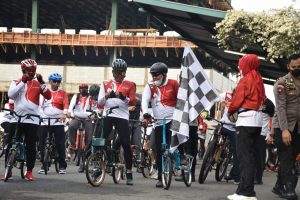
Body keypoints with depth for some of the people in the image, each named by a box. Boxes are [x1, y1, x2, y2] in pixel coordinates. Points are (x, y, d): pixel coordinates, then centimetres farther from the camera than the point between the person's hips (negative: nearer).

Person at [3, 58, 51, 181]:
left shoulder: (37, 84, 7)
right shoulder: (16, 82, 7)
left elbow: (48, 96, -5)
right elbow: (10, 95, -11)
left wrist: (42, 83, -17)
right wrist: (23, 82, -15)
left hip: (32, 119, 0)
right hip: (17, 119, 0)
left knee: (31, 146, 0)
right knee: (10, 145, 1)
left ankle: (29, 172, 8)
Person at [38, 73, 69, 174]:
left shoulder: (63, 93, 9)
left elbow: (66, 104, -6)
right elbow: (39, 105, 4)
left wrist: (64, 114, -24)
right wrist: (40, 114, -14)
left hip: (58, 122, -1)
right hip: (45, 121, 1)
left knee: (60, 144, -4)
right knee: (43, 144, 1)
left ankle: (62, 166, 3)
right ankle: (44, 165, 10)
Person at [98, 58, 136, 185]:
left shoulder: (129, 85, 9)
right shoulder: (106, 84, 14)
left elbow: (132, 102, -1)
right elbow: (100, 101, 8)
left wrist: (124, 98, -22)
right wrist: (107, 95, -13)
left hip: (122, 116, -2)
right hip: (107, 116, 2)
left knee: (126, 144, -6)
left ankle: (129, 173, -1)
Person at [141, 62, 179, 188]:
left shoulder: (173, 84, -1)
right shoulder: (150, 86, 3)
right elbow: (145, 100, -10)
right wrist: (145, 114, -26)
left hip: (173, 119, -2)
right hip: (159, 123, 2)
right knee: (159, 151, 3)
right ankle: (160, 178, 12)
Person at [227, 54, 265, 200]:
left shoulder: (245, 80, -9)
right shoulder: (258, 80, 16)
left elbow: (237, 100, -8)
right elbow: (261, 99, 13)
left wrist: (229, 111, 12)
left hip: (246, 120, -9)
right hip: (257, 120, 9)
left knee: (244, 156, -9)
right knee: (249, 156, 10)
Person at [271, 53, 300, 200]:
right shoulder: (282, 83, -6)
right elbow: (280, 107, -14)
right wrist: (284, 129, -22)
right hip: (283, 126, -5)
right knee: (286, 160, -6)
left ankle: (279, 186, 18)